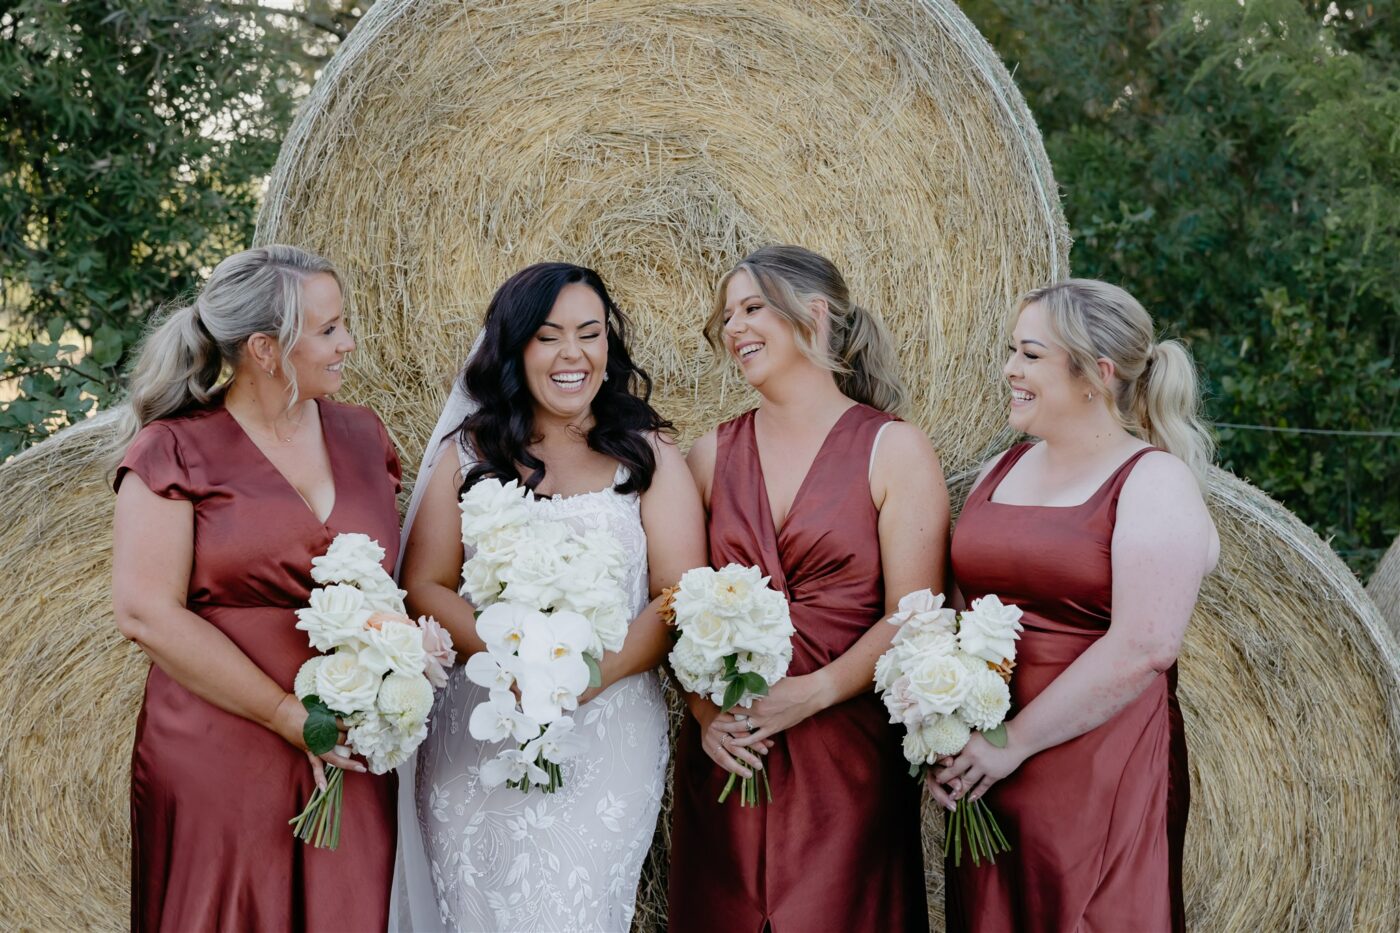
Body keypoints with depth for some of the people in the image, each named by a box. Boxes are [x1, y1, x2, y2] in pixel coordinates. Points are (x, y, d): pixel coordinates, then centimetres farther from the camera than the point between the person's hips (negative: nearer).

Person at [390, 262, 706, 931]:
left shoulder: (648, 455, 6)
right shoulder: (470, 453, 9)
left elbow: (680, 596, -2)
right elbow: (424, 585, 2)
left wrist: (594, 675, -19)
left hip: (609, 736, -1)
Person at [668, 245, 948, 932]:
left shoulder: (895, 451, -2)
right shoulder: (712, 456, 8)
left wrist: (813, 692, -18)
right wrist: (704, 710, -10)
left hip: (848, 752, -3)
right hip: (725, 754, 3)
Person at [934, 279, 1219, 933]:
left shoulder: (1154, 480, -8)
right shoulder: (999, 472, 11)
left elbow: (1145, 647, -18)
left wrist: (1015, 742, -16)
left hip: (1101, 775, -6)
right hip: (981, 776, 6)